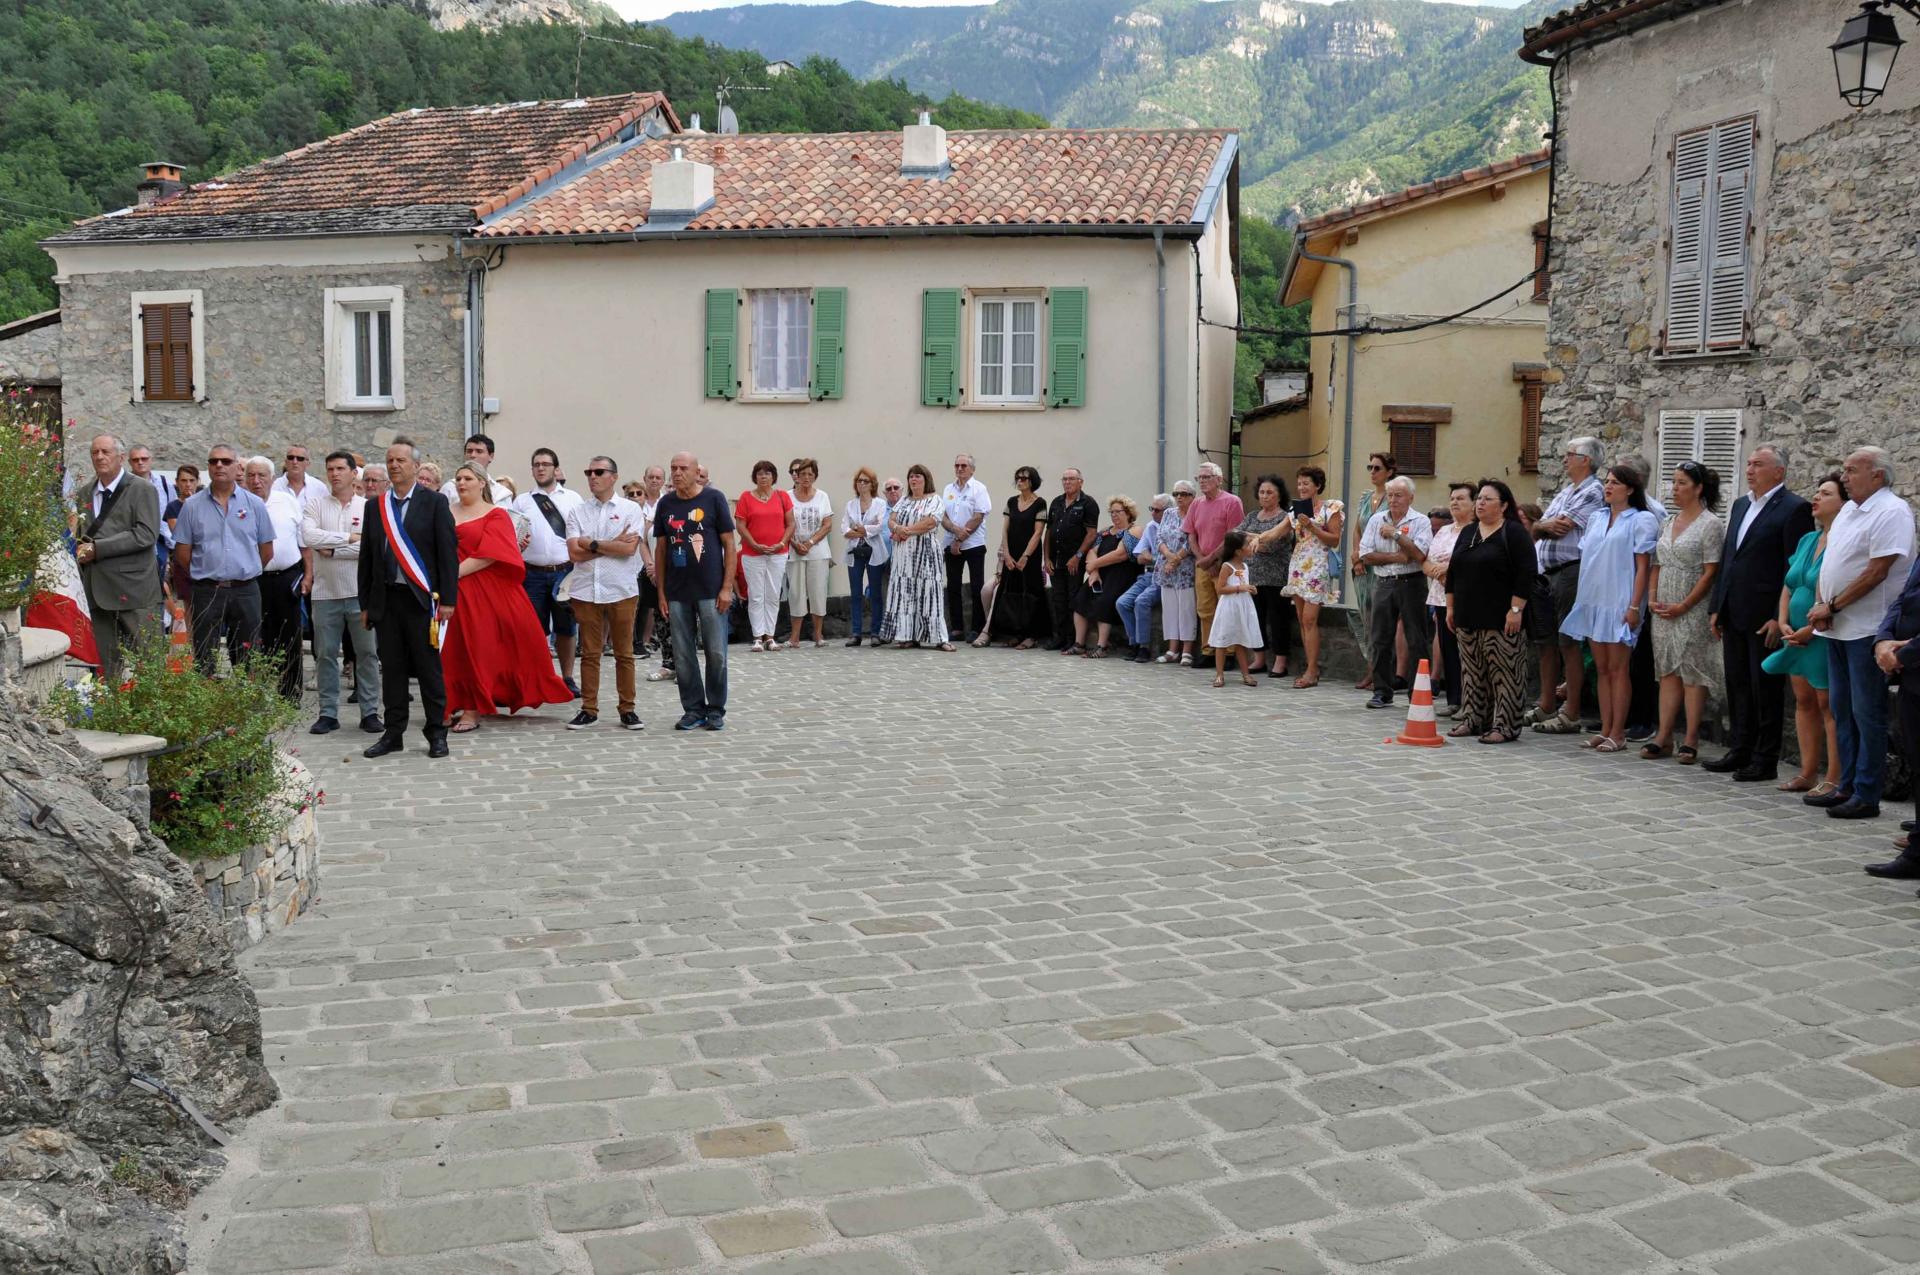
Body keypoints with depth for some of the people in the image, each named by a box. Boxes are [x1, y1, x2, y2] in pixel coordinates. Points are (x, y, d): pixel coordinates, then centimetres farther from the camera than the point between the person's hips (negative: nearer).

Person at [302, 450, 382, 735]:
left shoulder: (368, 507, 2)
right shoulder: (317, 505, 5)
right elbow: (308, 536, -11)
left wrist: (331, 550, -11)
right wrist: (349, 537, -11)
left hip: (360, 591, -1)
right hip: (325, 592, 1)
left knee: (367, 653, 2)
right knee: (325, 654, 7)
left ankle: (370, 712, 10)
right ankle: (328, 713, 15)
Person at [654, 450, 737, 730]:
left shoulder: (713, 499, -2)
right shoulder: (665, 504, 7)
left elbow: (729, 545, -2)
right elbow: (660, 549, 11)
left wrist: (727, 587, -8)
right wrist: (661, 592, 6)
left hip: (710, 591, -3)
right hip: (677, 594, 3)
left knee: (716, 653, 1)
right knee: (683, 655, 6)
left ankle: (716, 710, 14)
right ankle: (693, 709, 17)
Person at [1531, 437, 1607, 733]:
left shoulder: (1592, 493, -9)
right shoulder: (1564, 492, 19)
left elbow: (1560, 528, -16)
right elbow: (1537, 529, 12)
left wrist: (1544, 525, 4)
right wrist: (1548, 525, -9)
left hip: (1571, 572, -9)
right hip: (1547, 573, 9)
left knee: (1569, 643, -6)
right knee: (1546, 641, 12)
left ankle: (1571, 715, -1)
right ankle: (1545, 707, 20)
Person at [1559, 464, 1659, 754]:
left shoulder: (1641, 520, -3)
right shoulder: (1596, 519, 15)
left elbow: (1643, 566, -8)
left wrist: (1634, 606, -14)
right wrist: (1582, 599, 11)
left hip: (1620, 604, -6)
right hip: (1593, 602, 6)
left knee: (1617, 668, -4)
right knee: (1601, 668, 7)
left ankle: (1617, 734, 0)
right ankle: (1605, 730, 11)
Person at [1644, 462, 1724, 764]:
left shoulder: (1710, 524, -7)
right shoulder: (1669, 523, 14)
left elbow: (1711, 572, -11)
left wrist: (1683, 607, -14)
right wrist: (1652, 599, 3)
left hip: (1692, 611, -7)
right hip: (1663, 611, 7)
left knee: (1693, 673, -3)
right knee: (1668, 671, 7)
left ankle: (1691, 741, 0)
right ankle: (1663, 738, 8)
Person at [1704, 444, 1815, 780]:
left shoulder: (1794, 509, -8)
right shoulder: (1740, 505, 16)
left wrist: (1779, 618, -17)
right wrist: (1716, 608, 14)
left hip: (1765, 617, -7)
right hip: (1733, 614, 8)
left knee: (1765, 689, 0)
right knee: (1737, 686, 12)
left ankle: (1765, 760, 7)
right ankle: (1739, 751, 21)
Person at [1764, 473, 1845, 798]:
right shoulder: (1807, 540, 13)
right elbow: (1788, 585, 17)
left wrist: (1810, 630, -18)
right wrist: (1783, 622, 4)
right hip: (1797, 637, 8)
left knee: (1828, 704, -5)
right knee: (1803, 701, 10)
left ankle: (1834, 780, 0)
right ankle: (1808, 774, 17)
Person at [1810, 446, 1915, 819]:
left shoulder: (1892, 512, -12)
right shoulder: (1849, 509, 15)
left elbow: (1876, 572, -18)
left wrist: (1832, 607, -14)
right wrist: (1822, 607, 3)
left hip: (1867, 629, -9)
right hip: (1838, 627, 9)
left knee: (1867, 712, -4)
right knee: (1842, 708, 12)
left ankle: (1866, 796, 1)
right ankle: (1847, 787, 20)